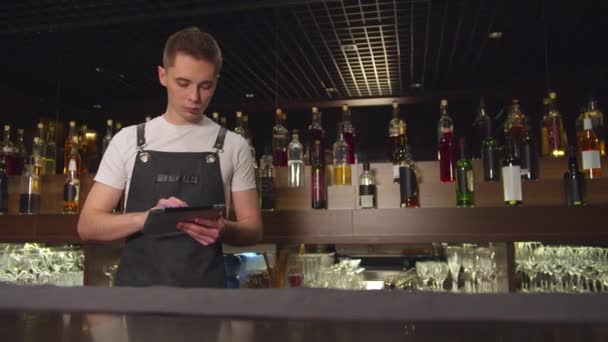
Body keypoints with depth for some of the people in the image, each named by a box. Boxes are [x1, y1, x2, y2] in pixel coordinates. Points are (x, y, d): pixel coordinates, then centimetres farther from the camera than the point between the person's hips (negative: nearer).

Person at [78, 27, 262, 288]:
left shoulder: (233, 146, 3)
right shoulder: (127, 141, 5)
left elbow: (252, 228, 6)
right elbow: (88, 224, 3)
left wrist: (224, 230, -17)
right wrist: (147, 217, -16)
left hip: (205, 294, 0)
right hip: (135, 287, 1)